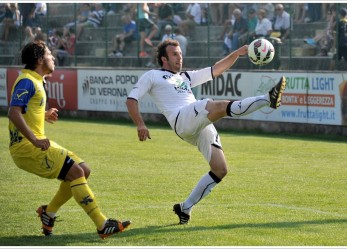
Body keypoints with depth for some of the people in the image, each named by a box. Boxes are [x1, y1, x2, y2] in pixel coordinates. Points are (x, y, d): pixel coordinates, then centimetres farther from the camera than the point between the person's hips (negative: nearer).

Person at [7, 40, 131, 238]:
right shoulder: (27, 82, -13)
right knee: (76, 171, -18)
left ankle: (49, 212, 15)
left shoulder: (36, 82, 18)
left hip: (38, 144, 10)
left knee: (83, 170, 6)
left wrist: (44, 115, 39)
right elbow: (14, 113, -25)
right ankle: (103, 225, -20)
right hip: (26, 147, -10)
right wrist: (35, 140, -28)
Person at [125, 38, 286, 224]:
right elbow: (131, 100, 10)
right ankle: (269, 99, -46)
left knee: (220, 169, -3)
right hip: (182, 120, -7)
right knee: (222, 106, -30)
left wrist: (237, 54, 19)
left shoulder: (186, 76, 36)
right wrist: (140, 124, -7)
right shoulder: (152, 76, 18)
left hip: (203, 127, 8)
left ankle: (185, 208, 5)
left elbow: (215, 70, 32)